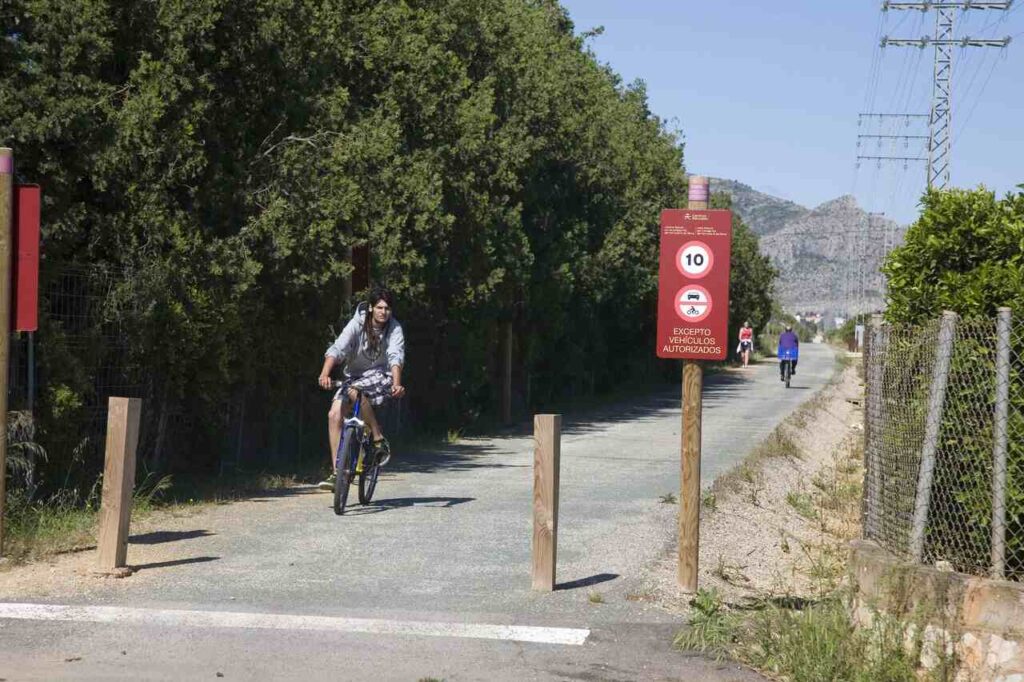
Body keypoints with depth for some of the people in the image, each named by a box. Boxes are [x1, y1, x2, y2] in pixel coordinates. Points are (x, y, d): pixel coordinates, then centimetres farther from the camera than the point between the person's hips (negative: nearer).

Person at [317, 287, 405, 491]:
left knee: (354, 391, -34)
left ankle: (379, 439, -20)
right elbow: (337, 348, -25)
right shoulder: (357, 324, -13)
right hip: (354, 375, 3)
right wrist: (325, 373, -42)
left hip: (380, 376, -3)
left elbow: (396, 357, -26)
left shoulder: (394, 329, -13)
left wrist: (396, 383, -45)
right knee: (334, 414, -15)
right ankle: (336, 471, -9)